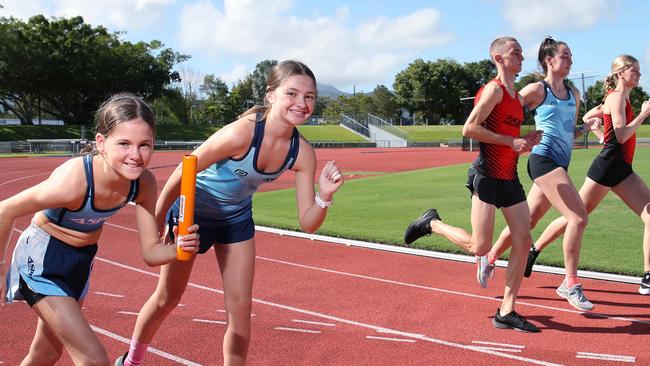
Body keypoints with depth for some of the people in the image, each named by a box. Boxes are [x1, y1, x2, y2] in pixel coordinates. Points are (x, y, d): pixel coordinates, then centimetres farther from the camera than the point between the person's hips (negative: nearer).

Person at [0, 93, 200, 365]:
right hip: (42, 259, -6)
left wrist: (179, 248, -32)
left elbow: (150, 253, -12)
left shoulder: (144, 183, -19)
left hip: (81, 261, 6)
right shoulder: (74, 180, -36)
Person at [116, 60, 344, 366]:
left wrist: (325, 197, -35)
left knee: (240, 308, 1)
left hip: (237, 219, 4)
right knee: (167, 298, 12)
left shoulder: (302, 153, -20)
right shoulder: (241, 133, -36)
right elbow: (181, 176, -24)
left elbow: (308, 223, -14)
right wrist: (154, 227, -14)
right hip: (193, 211, -4)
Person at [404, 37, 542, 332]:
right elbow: (469, 129, -18)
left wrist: (526, 141, 6)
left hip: (510, 178, 9)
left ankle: (506, 312, 8)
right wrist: (511, 141, -18)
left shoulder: (516, 96, 18)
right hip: (487, 176, -8)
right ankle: (432, 223, 17)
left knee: (523, 242, 1)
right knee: (480, 247, -8)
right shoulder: (493, 89, -9)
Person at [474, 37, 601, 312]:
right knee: (578, 217, -16)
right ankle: (570, 284, -7)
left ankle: (489, 259, 34)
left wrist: (587, 126, 5)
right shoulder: (537, 89, -4)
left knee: (526, 221, 15)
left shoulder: (573, 93, 17)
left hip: (560, 164, 8)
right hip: (543, 159, -8)